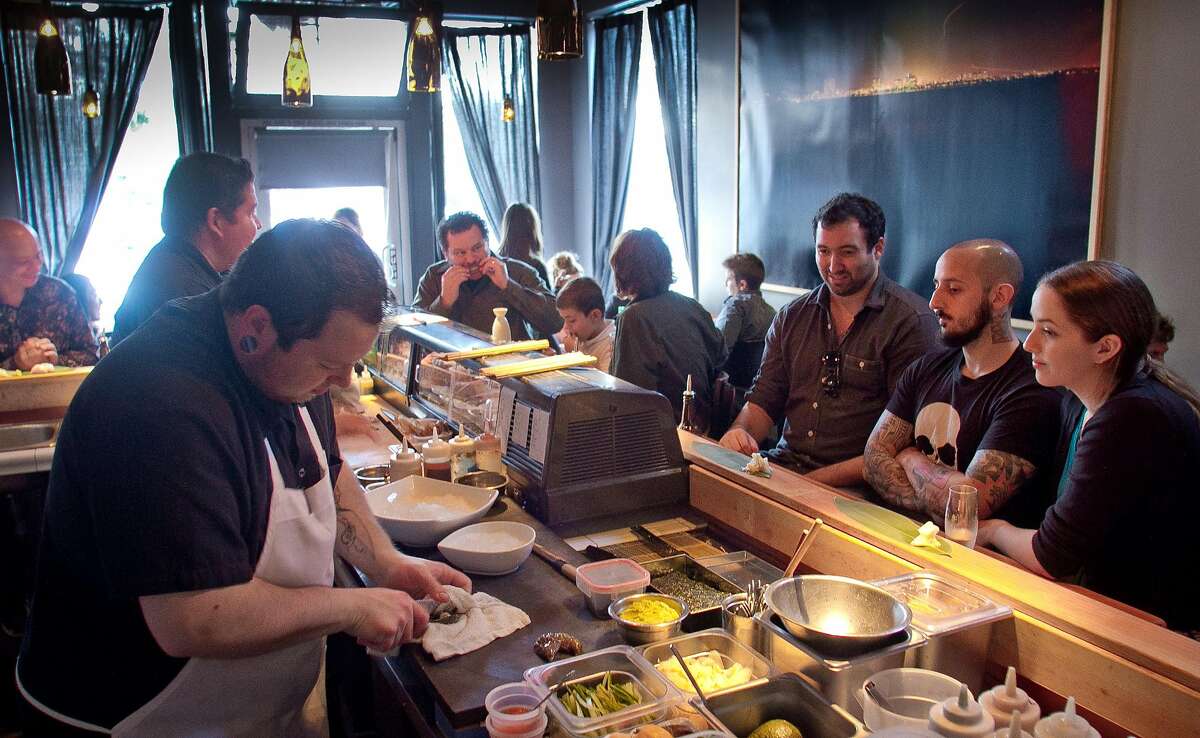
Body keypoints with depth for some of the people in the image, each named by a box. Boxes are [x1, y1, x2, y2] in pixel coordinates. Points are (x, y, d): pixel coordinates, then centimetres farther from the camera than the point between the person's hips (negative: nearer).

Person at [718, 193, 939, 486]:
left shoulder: (912, 322, -6)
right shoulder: (791, 317, 13)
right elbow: (764, 399, 15)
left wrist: (815, 481, -20)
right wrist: (741, 430, -10)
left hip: (854, 488, -5)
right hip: (785, 461, 5)